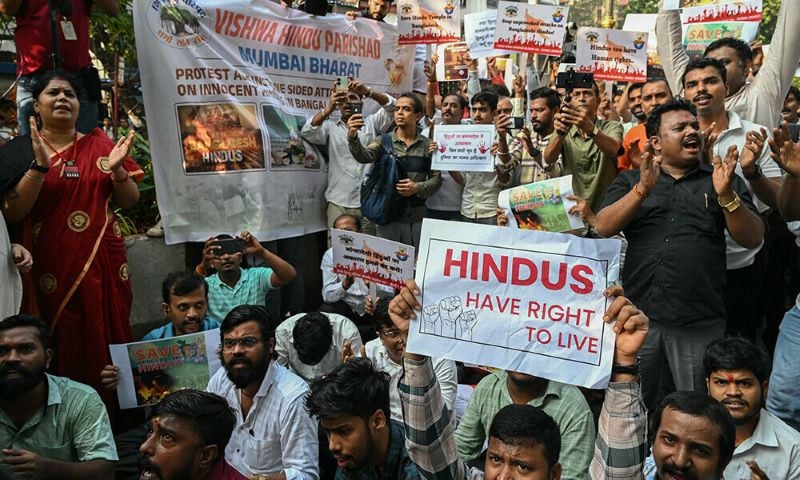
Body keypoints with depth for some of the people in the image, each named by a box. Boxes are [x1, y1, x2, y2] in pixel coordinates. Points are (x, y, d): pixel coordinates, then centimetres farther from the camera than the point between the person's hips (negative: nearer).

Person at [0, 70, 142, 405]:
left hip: (103, 263, 2)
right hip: (53, 268, -2)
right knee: (62, 345, 3)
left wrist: (117, 169, -11)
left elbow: (129, 202, 8)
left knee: (109, 339, 5)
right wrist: (40, 166, -18)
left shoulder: (99, 145, 9)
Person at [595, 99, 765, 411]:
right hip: (637, 314, 0)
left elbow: (753, 239, 1)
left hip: (700, 321, 0)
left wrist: (726, 195, -16)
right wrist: (643, 189, -18)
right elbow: (604, 228, -4)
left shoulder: (723, 180, 10)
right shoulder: (631, 181, 10)